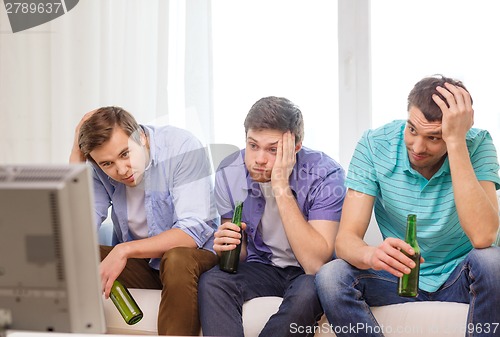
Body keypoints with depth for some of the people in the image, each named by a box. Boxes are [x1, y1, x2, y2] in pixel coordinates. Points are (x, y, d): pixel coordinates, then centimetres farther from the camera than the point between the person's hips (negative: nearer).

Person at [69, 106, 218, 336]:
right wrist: (76, 154, -20)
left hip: (194, 257, -4)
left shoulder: (182, 147, -20)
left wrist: (125, 250, -31)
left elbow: (193, 231, -26)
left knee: (178, 259, -37)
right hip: (137, 264, 4)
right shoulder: (99, 168, -7)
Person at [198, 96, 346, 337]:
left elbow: (316, 264, -31)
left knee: (308, 291, -36)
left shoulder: (325, 174, -23)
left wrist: (282, 189, -34)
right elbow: (240, 254, 2)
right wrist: (226, 248, -25)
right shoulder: (228, 174, -11)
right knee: (211, 282, -26)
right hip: (262, 267, 3)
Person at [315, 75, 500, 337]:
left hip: (459, 277, -1)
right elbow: (346, 238, -19)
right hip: (400, 274, 1)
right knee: (330, 278, -27)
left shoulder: (476, 145, -17)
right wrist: (371, 255, -44)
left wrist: (456, 141, -34)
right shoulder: (375, 145, -15)